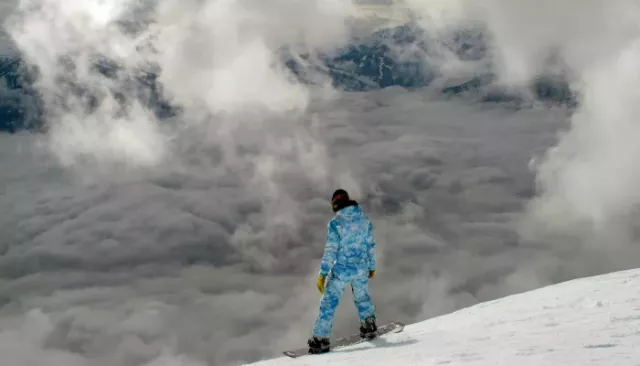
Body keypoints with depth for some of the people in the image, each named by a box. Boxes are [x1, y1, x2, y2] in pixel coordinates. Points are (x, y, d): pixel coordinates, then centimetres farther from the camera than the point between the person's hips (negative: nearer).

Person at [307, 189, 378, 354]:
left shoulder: (336, 222, -13)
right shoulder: (365, 220, 2)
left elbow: (330, 249, -15)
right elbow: (371, 245, 10)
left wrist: (323, 274, -12)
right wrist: (372, 267, 22)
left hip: (341, 269, -4)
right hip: (361, 269, 4)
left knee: (329, 303, 3)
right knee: (362, 297, 28)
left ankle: (321, 338, 0)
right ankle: (369, 325, 33)